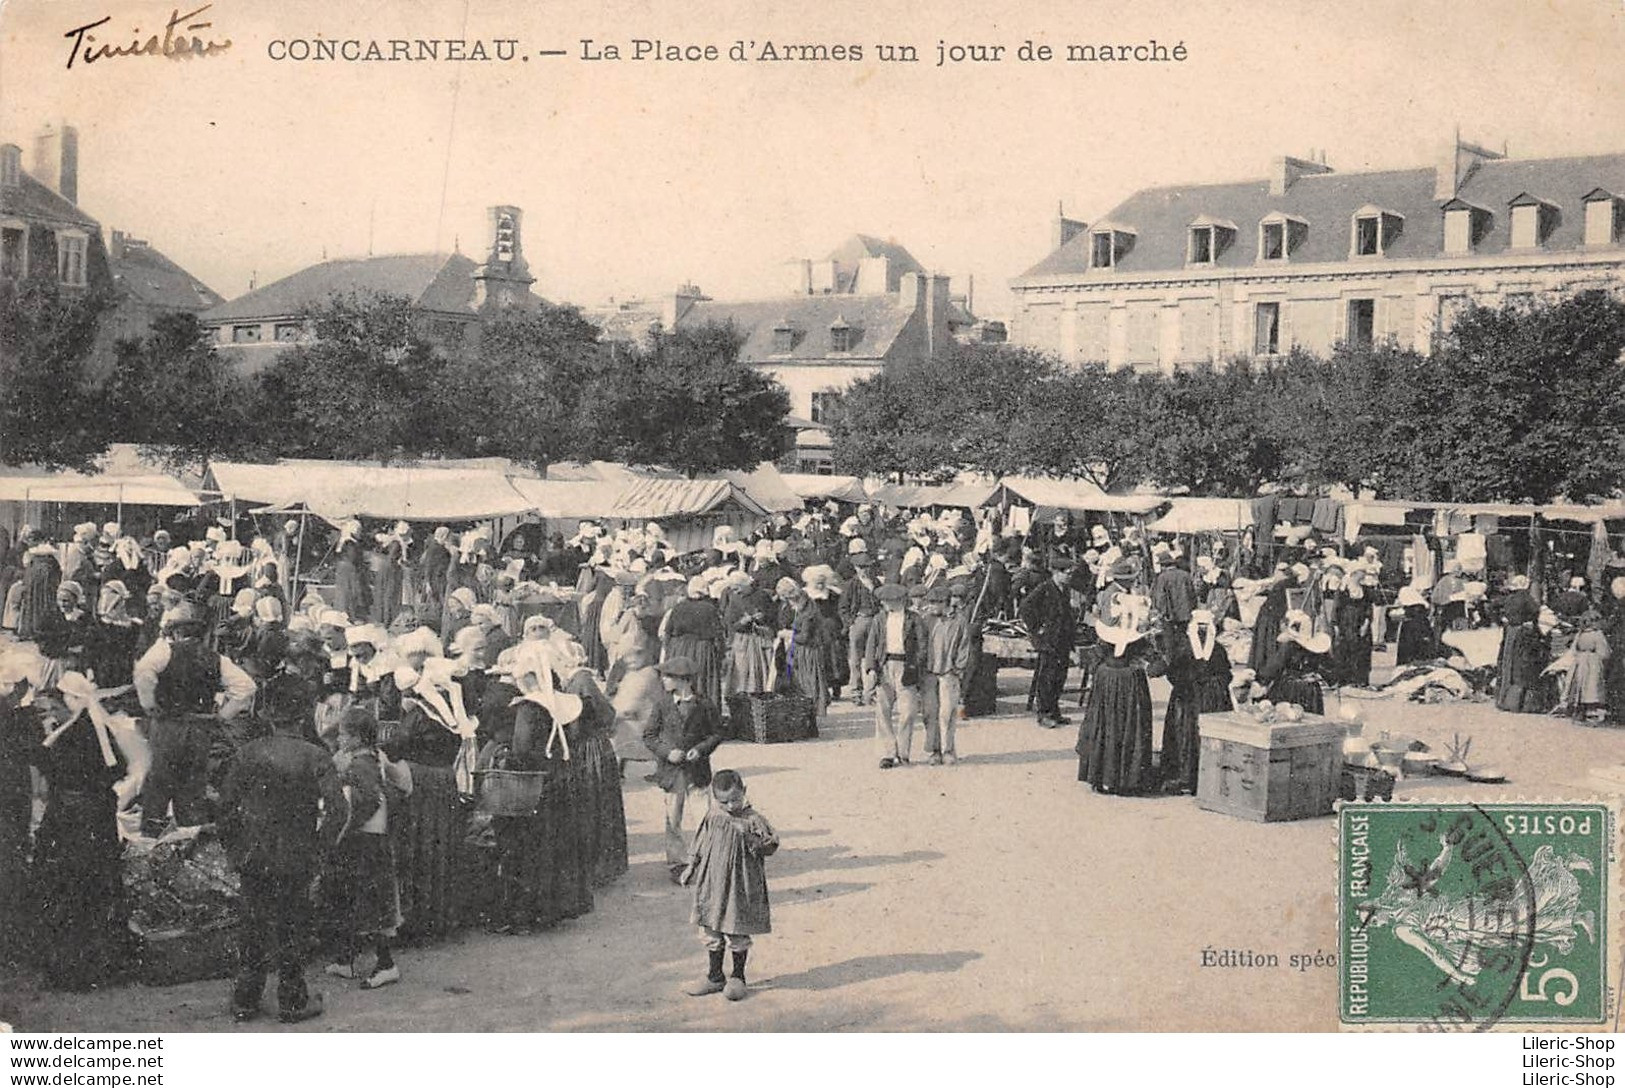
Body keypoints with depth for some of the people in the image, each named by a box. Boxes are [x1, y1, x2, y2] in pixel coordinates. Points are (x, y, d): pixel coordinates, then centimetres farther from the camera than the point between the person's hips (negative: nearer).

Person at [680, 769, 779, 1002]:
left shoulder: (753, 820, -10)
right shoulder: (712, 817, 3)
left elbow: (770, 847, -13)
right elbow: (700, 844, 15)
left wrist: (750, 838, -28)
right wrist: (691, 867, 15)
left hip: (740, 887, -4)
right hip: (712, 884, 5)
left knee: (738, 934, 5)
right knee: (711, 933, 12)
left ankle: (737, 977, 22)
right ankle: (714, 976, 26)